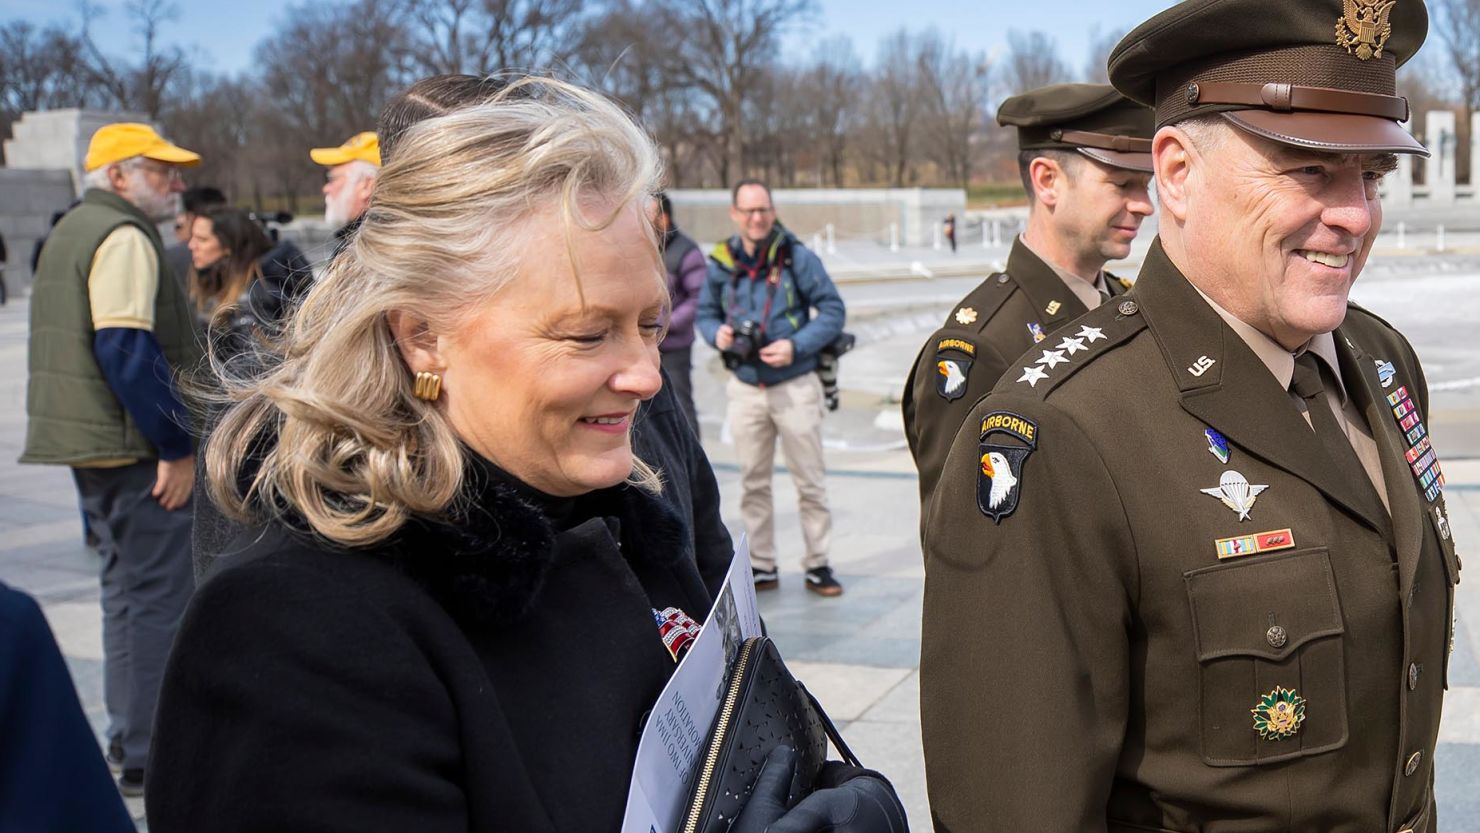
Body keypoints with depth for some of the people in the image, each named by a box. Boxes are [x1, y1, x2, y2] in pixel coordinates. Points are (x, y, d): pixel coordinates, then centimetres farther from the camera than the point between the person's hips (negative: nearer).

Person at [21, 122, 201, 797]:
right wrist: (176, 447, -20)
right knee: (158, 595, -6)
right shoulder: (123, 237, -13)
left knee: (128, 587, 17)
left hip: (90, 441, 10)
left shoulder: (71, 231, 19)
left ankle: (131, 738, 27)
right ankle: (149, 758, -3)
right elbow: (127, 349, -23)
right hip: (133, 444, -10)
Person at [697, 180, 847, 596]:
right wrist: (717, 333, -8)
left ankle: (817, 564, 13)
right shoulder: (721, 263, 3)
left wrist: (796, 346, -16)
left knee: (810, 481, 2)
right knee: (753, 483, 9)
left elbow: (833, 310, -4)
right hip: (745, 389, 3)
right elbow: (705, 312, 15)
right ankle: (761, 566, 19)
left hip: (795, 386, -3)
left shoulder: (798, 258, -7)